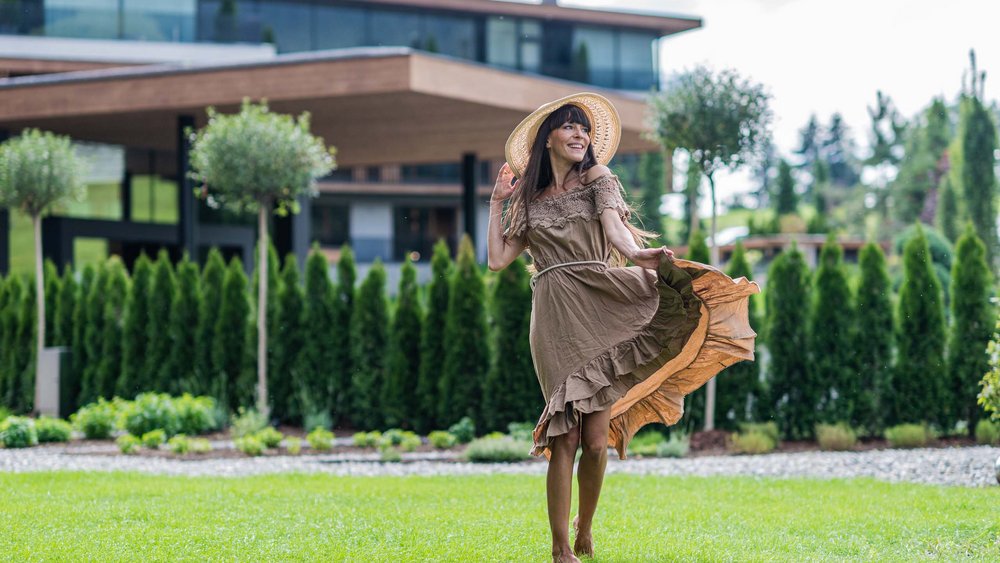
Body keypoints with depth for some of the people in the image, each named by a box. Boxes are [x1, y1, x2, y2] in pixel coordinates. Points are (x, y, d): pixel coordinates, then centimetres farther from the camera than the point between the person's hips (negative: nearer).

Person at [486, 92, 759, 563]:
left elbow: (614, 225, -7)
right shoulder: (530, 202, 19)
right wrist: (498, 201, 17)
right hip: (554, 319, 1)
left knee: (596, 440, -5)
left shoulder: (597, 179, 12)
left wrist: (638, 254, -28)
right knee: (565, 438, -9)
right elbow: (497, 259, 13)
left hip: (601, 309, -1)